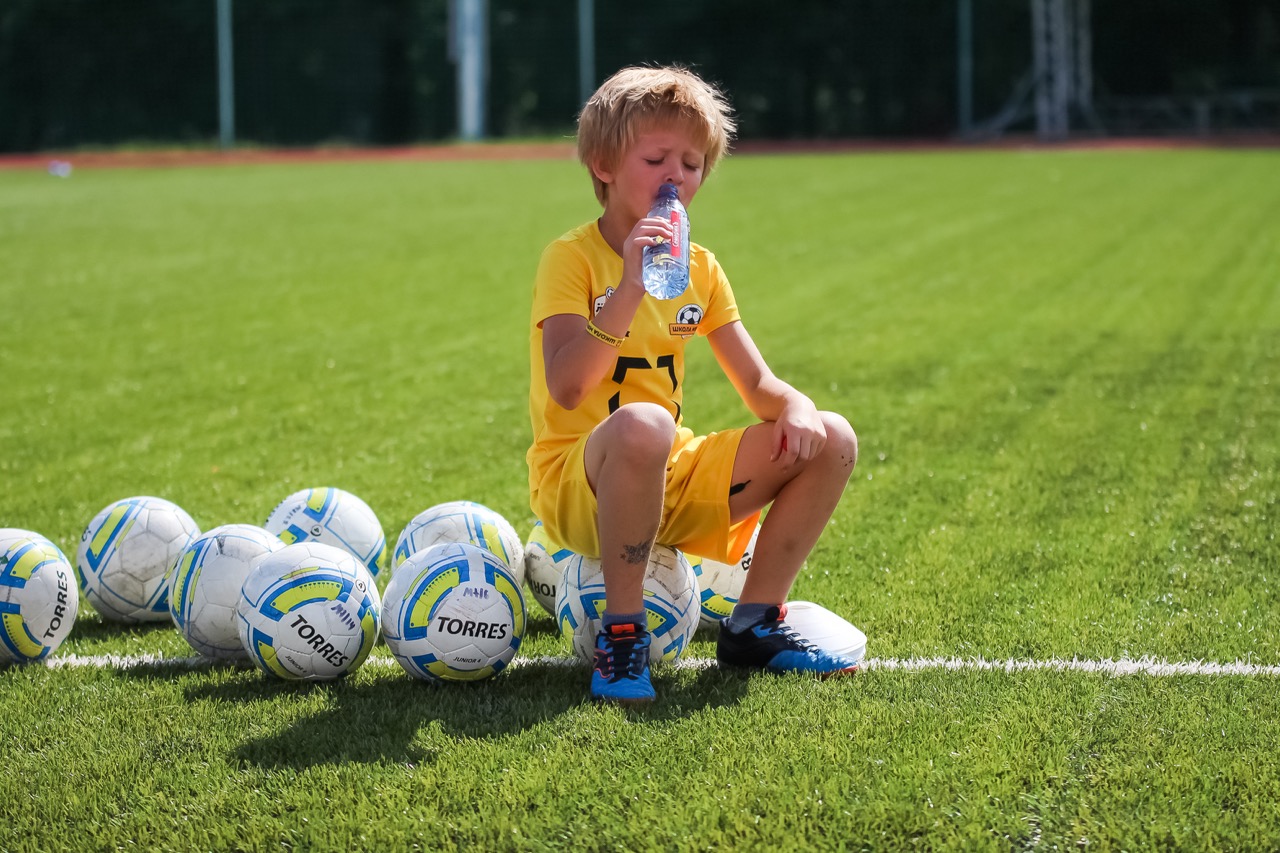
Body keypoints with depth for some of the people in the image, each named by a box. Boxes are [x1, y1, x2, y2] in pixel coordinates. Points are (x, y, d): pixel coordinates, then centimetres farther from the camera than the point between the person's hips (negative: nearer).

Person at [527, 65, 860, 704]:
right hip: (578, 484, -7)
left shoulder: (699, 268, 10)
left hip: (671, 481, 7)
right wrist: (630, 287, -35)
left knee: (830, 439, -4)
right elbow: (565, 389, -25)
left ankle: (754, 623, 4)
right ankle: (622, 631, -23)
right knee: (642, 425, -40)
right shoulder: (572, 258, -11)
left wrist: (795, 407, -15)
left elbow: (757, 384, 8)